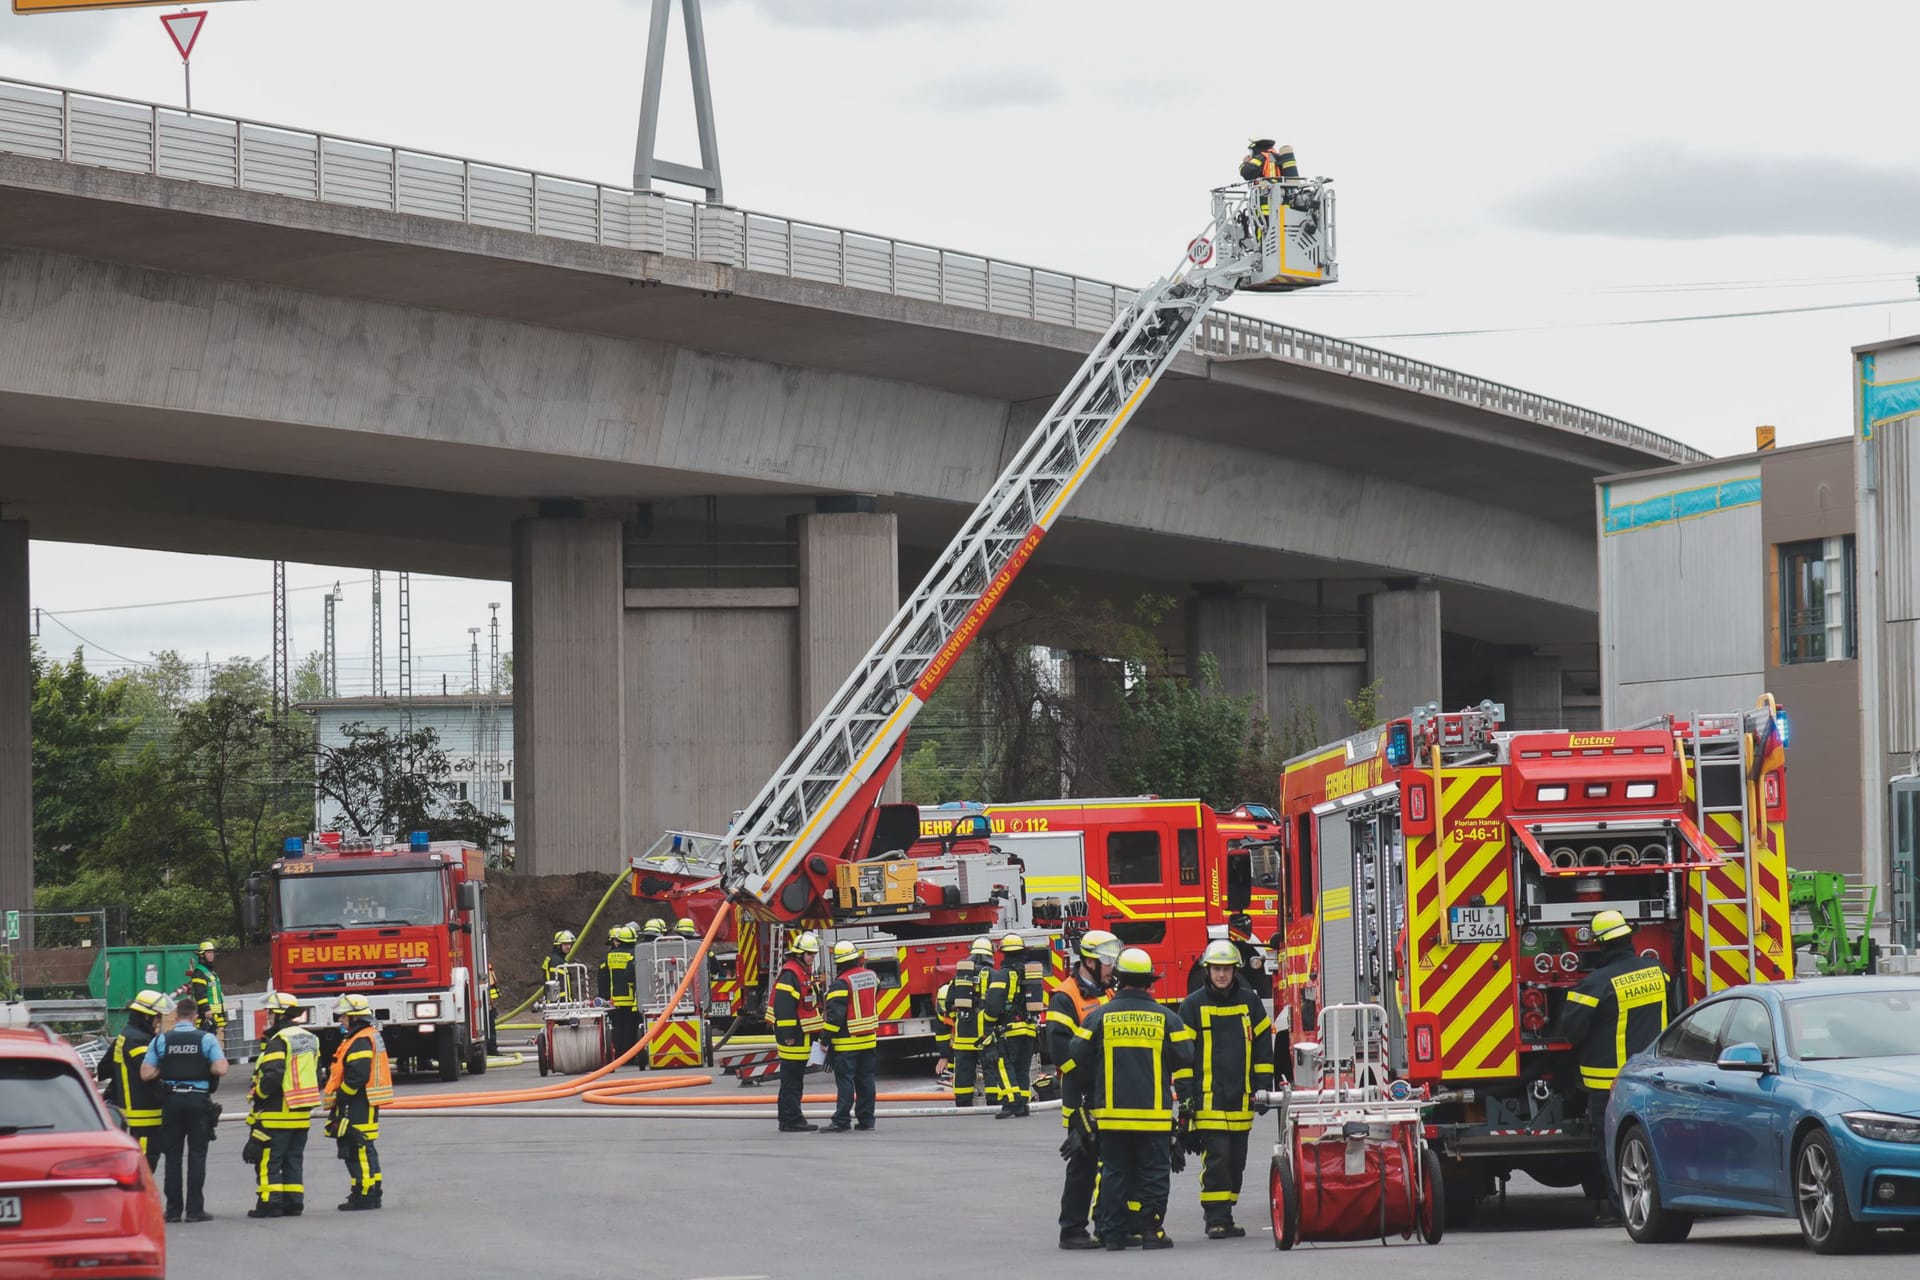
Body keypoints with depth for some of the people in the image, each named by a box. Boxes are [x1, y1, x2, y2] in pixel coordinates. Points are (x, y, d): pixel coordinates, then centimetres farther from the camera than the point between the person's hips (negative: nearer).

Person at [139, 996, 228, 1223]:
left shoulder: (162, 1040, 1)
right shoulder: (206, 1039, -3)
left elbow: (146, 1073, -5)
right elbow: (220, 1069, -13)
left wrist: (165, 1068, 13)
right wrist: (204, 1067, 8)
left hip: (171, 1101, 1)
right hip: (198, 1100, -1)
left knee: (173, 1156, 7)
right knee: (196, 1155, 2)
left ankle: (173, 1209, 6)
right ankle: (195, 1209, -2)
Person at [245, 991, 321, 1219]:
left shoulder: (279, 1041, -16)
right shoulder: (310, 1039, 12)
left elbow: (272, 1076, -24)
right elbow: (317, 1074, 17)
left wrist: (258, 1095, -9)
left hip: (278, 1114, -8)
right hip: (303, 1114, 8)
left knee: (268, 1159, -2)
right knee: (294, 1159, 13)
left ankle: (270, 1202, -4)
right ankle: (294, 1202, 13)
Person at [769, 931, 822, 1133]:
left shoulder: (805, 972, 16)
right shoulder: (790, 974, -17)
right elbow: (783, 1006, -23)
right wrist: (787, 1035, -25)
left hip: (802, 1035, 11)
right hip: (792, 1034, -11)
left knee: (796, 1080, 15)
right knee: (791, 1080, -8)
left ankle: (791, 1119, 21)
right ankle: (791, 1121, -7)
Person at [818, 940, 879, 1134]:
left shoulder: (842, 983, -17)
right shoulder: (871, 976, 3)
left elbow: (835, 1014, -19)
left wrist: (826, 1038, -12)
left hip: (847, 1043, -7)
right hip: (869, 1038, 7)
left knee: (845, 1080, -6)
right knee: (865, 1079, 11)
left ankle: (842, 1120, -8)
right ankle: (866, 1118, 13)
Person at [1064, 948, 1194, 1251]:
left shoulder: (1100, 1017, 2)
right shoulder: (1165, 1018, 1)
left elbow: (1076, 1063, 4)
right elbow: (1185, 1063, 3)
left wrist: (1073, 1101, 14)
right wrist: (1187, 1101, 13)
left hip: (1111, 1113, 1)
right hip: (1155, 1113, -1)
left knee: (1114, 1173, 7)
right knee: (1153, 1173, 5)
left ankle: (1113, 1234, 6)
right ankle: (1151, 1230, 0)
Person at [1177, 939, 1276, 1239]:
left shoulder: (1250, 1002, 9)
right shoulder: (1193, 1006, 2)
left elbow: (1263, 1048, 13)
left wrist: (1264, 1089, 7)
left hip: (1241, 1099, 4)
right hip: (1208, 1099, -3)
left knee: (1236, 1160, 7)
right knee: (1216, 1158, -10)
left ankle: (1223, 1216, 16)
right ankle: (1216, 1219, -9)